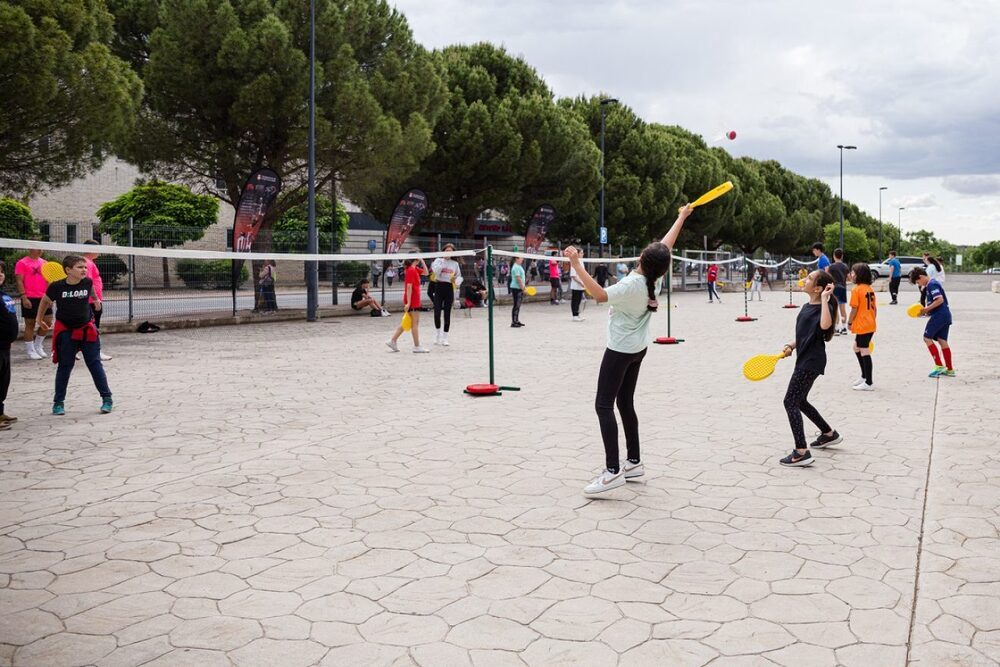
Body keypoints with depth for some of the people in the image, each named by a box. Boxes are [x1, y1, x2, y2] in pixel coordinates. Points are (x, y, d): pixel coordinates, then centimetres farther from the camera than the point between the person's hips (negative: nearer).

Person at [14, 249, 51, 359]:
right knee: (30, 324, 1)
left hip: (43, 298, 5)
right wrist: (24, 297, -15)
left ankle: (38, 346, 22)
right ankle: (31, 351, 10)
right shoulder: (22, 263, -4)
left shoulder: (44, 263, 13)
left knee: (47, 322, 3)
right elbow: (19, 281, -8)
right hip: (29, 299, -5)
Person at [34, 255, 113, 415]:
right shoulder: (57, 287, -15)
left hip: (87, 329, 1)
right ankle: (58, 402, 18)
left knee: (95, 364, 2)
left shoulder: (88, 282, -10)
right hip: (65, 331, -1)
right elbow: (45, 301, 4)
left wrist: (96, 300, 27)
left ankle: (106, 398, 10)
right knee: (64, 366, 6)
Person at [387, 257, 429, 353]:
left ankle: (393, 341, 16)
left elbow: (426, 272, 23)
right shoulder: (411, 270, -16)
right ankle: (417, 347, 4)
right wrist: (408, 303, -23)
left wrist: (422, 261, 11)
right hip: (412, 301, -9)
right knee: (415, 323, -3)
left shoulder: (415, 269, 11)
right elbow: (409, 287, -20)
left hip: (414, 301, 9)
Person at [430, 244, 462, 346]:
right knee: (437, 312, -8)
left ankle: (444, 337, 11)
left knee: (447, 314, 2)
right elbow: (436, 272, -13)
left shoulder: (455, 263, 9)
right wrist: (442, 261, -15)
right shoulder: (438, 260, 2)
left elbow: (459, 276, 13)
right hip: (439, 287, -2)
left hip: (449, 288, 2)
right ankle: (437, 333, 16)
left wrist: (456, 280, -9)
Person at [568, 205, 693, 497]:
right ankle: (634, 462, 22)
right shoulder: (656, 277, -5)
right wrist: (681, 217, 24)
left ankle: (613, 471, -17)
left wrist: (576, 264, -35)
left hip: (620, 350, -9)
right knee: (625, 403, 17)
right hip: (638, 347, 9)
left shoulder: (632, 285, -26)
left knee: (604, 405, -10)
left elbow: (600, 295, -34)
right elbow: (668, 244, 9)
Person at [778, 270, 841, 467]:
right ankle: (829, 434, 38)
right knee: (799, 401, 21)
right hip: (804, 360, 10)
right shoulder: (806, 307, 11)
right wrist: (792, 345, 6)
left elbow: (825, 325, -39)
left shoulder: (824, 306, -16)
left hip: (812, 362, -10)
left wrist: (825, 299, -33)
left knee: (791, 402, -10)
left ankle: (802, 453, -11)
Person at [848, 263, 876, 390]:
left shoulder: (856, 289, -13)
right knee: (857, 347, 22)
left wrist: (849, 322, -2)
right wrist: (872, 321, 21)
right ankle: (864, 376, 27)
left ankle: (868, 383, -1)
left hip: (862, 326, -9)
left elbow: (854, 309, -14)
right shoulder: (870, 289, 10)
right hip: (871, 326, 9)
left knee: (864, 351, -4)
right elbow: (874, 308, 14)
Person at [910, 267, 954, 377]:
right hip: (946, 314, 10)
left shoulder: (931, 285, -14)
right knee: (942, 340, 11)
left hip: (939, 315, -10)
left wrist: (927, 309, -17)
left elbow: (940, 300, -23)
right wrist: (927, 310, 12)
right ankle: (950, 369, 14)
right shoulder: (933, 283, 18)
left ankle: (939, 366, -7)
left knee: (927, 338, -5)